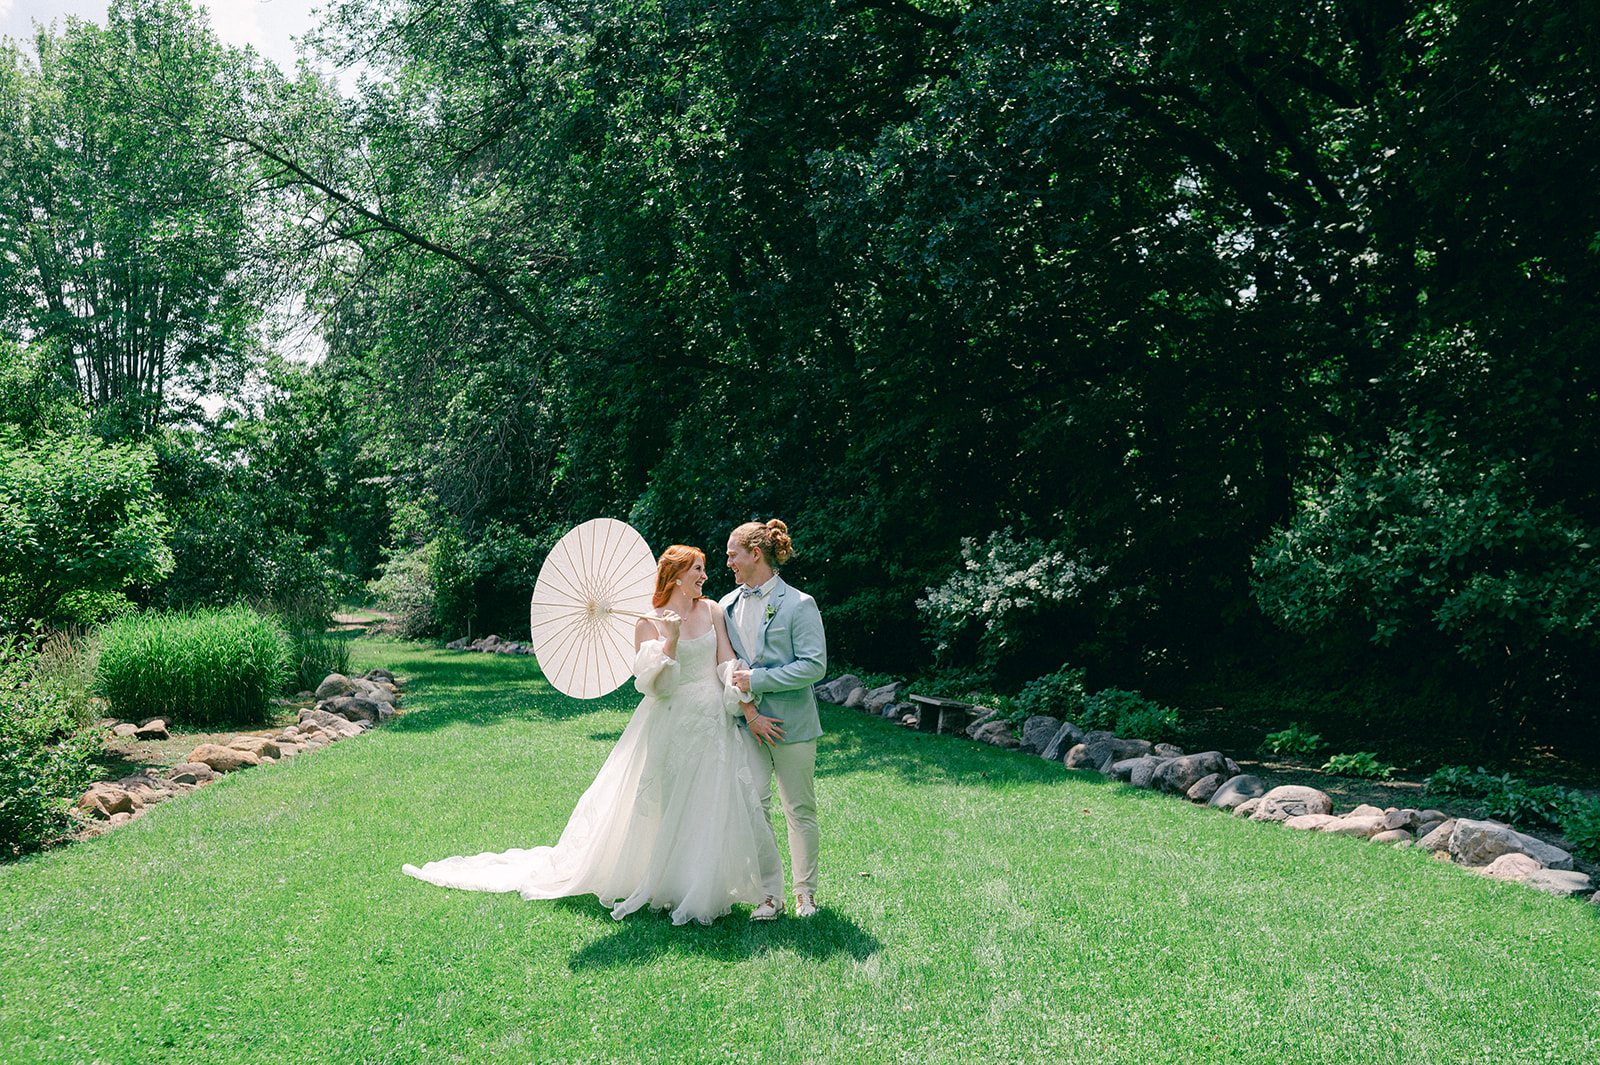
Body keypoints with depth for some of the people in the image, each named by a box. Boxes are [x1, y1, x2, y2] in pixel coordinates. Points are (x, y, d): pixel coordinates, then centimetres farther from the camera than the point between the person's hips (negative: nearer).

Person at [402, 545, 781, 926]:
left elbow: (728, 665, 3)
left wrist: (746, 707, -11)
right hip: (670, 725, -4)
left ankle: (701, 893, 22)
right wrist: (670, 640, -23)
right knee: (662, 808, 2)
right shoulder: (650, 623, -3)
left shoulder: (712, 611, 8)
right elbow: (651, 683, -12)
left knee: (710, 812, 6)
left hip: (714, 723, 4)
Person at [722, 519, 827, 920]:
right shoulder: (728, 605, 9)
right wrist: (747, 710, -4)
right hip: (747, 722, 4)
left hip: (791, 722, -4)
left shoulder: (799, 604, -8)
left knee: (800, 810, 7)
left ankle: (805, 892, 24)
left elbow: (814, 665, -12)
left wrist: (757, 679, -15)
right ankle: (770, 894, 10)